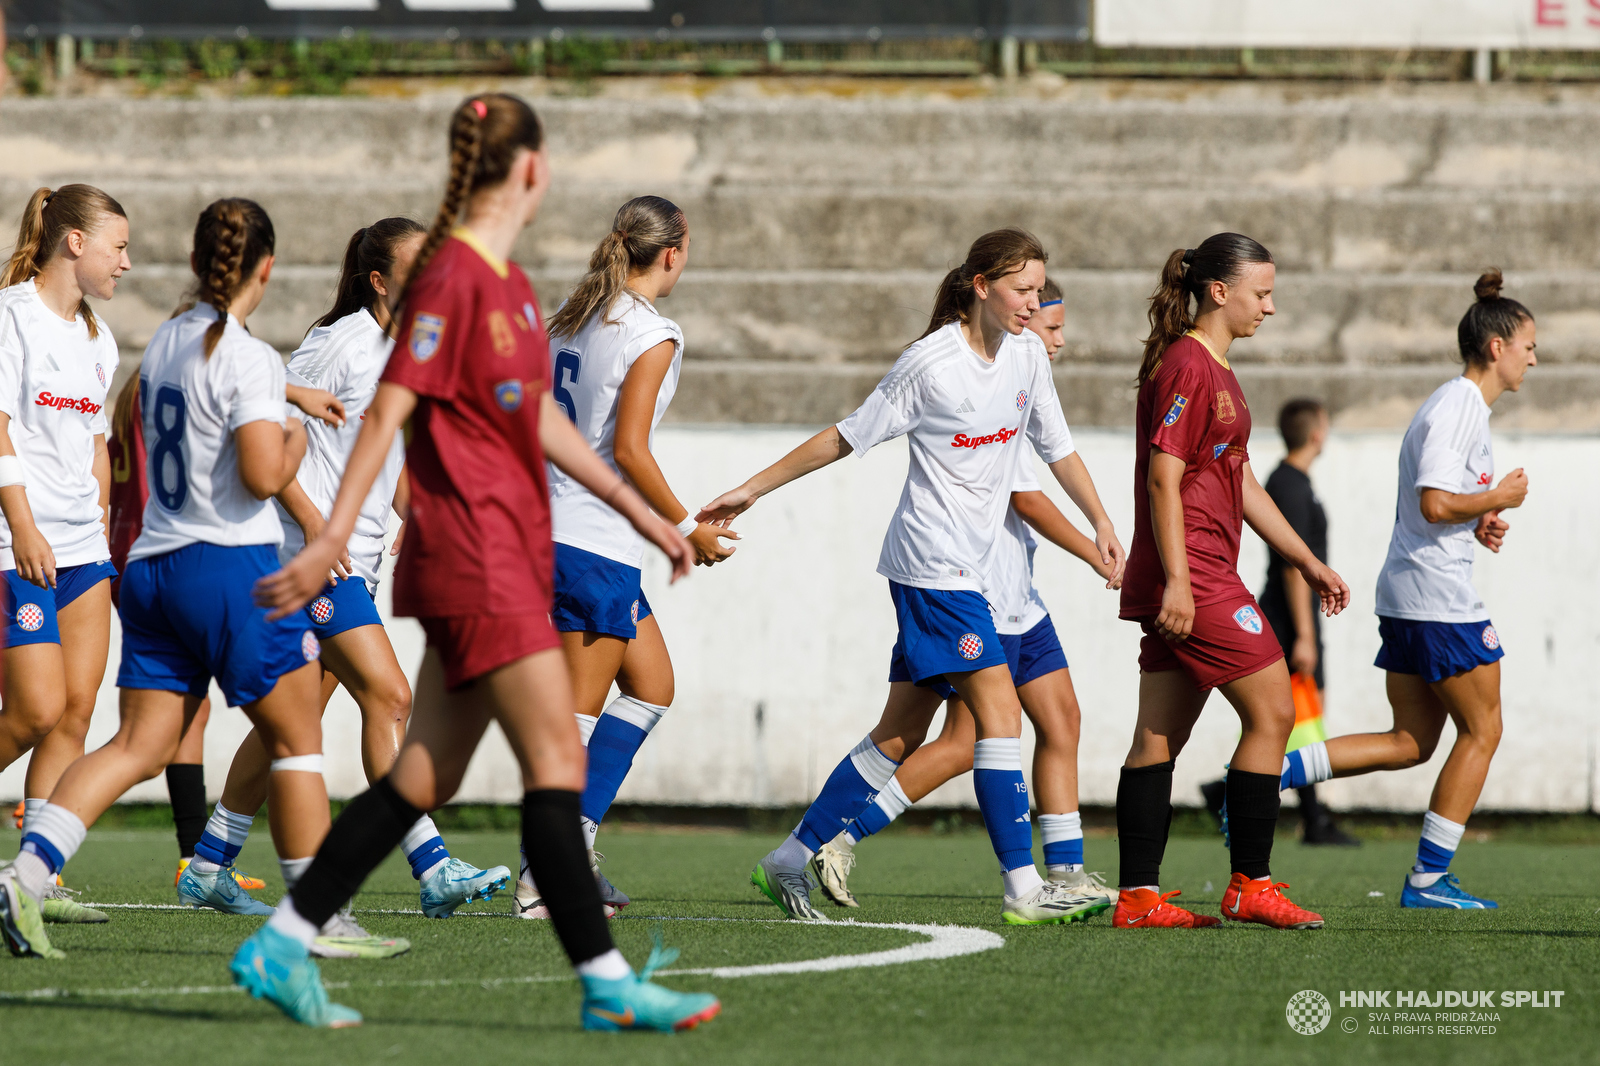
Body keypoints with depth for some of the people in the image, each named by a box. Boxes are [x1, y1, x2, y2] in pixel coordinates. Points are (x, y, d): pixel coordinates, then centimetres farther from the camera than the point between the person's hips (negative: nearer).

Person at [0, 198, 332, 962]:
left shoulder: (165, 341, 11)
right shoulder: (249, 358, -13)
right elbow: (264, 475, -22)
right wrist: (294, 441, 1)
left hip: (153, 567, 7)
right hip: (233, 566, -7)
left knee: (137, 748, 3)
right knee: (296, 740, 7)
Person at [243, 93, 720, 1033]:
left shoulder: (509, 283, 16)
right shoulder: (452, 277, -13)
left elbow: (542, 419, 24)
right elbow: (390, 408, -17)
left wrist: (641, 513, 27)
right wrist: (334, 540, -20)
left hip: (510, 552, 10)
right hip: (474, 556, -10)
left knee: (425, 778, 10)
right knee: (557, 760, -10)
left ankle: (284, 946, 13)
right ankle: (606, 982, -9)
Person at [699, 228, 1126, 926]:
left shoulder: (1026, 355, 7)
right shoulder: (932, 363, -13)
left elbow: (1056, 448, 19)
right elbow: (847, 438, -5)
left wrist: (1100, 525, 14)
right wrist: (751, 491, -2)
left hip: (971, 571, 8)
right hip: (933, 563, -8)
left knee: (901, 733, 8)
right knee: (999, 710, -14)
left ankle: (790, 863, 15)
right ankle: (1023, 889, -14)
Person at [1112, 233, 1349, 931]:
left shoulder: (1213, 369, 20)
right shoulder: (1188, 366, -11)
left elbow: (1241, 483, 25)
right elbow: (1163, 476, -18)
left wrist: (1307, 562, 24)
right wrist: (1176, 582, -23)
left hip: (1188, 582, 10)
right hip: (1190, 577, -10)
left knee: (1160, 736, 7)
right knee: (1271, 711, -6)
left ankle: (1137, 897, 6)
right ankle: (1249, 884, -2)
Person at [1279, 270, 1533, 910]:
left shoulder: (1462, 407, 19)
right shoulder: (1457, 407, -14)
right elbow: (1435, 502, -23)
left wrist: (1476, 525, 11)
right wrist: (1499, 499, -9)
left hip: (1406, 595, 10)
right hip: (1439, 596, -10)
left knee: (1410, 744, 9)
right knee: (1482, 730, 1)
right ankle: (1428, 878, 2)